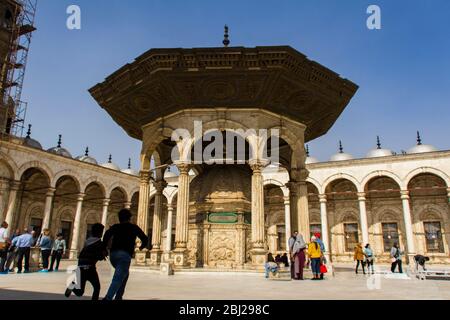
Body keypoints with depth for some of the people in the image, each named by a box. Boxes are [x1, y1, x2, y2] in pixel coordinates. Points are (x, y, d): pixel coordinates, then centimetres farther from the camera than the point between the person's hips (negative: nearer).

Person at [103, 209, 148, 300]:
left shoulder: (115, 227, 18)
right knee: (117, 279, -12)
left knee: (124, 274, 27)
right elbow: (145, 239, 10)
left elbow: (107, 234, -3)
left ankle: (118, 297, 21)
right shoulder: (134, 227, 13)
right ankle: (108, 298, -32)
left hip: (113, 254, 5)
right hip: (124, 255, -5)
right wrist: (142, 246, 30)